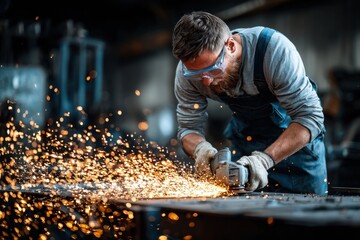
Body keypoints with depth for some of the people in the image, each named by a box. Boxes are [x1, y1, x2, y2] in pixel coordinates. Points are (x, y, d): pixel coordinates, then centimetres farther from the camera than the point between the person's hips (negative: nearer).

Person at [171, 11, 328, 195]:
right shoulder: (188, 70, -24)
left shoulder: (274, 49, -36)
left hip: (299, 134, -2)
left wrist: (265, 159, -46)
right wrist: (201, 148, -39)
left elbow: (309, 116, -35)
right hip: (244, 136, 3)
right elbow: (189, 127, -15)